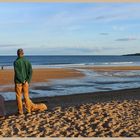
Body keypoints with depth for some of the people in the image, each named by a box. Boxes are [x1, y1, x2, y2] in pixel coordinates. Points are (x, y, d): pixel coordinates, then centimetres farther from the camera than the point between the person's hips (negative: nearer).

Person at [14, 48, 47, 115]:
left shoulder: (16, 62, -10)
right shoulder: (27, 61, 1)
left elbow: (17, 73, -17)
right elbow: (30, 71, -6)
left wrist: (22, 81, -12)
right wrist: (27, 81, -8)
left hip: (18, 82, -3)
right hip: (26, 81, 4)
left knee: (19, 96, 7)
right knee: (26, 96, 13)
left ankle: (20, 111, 10)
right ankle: (29, 109, 16)